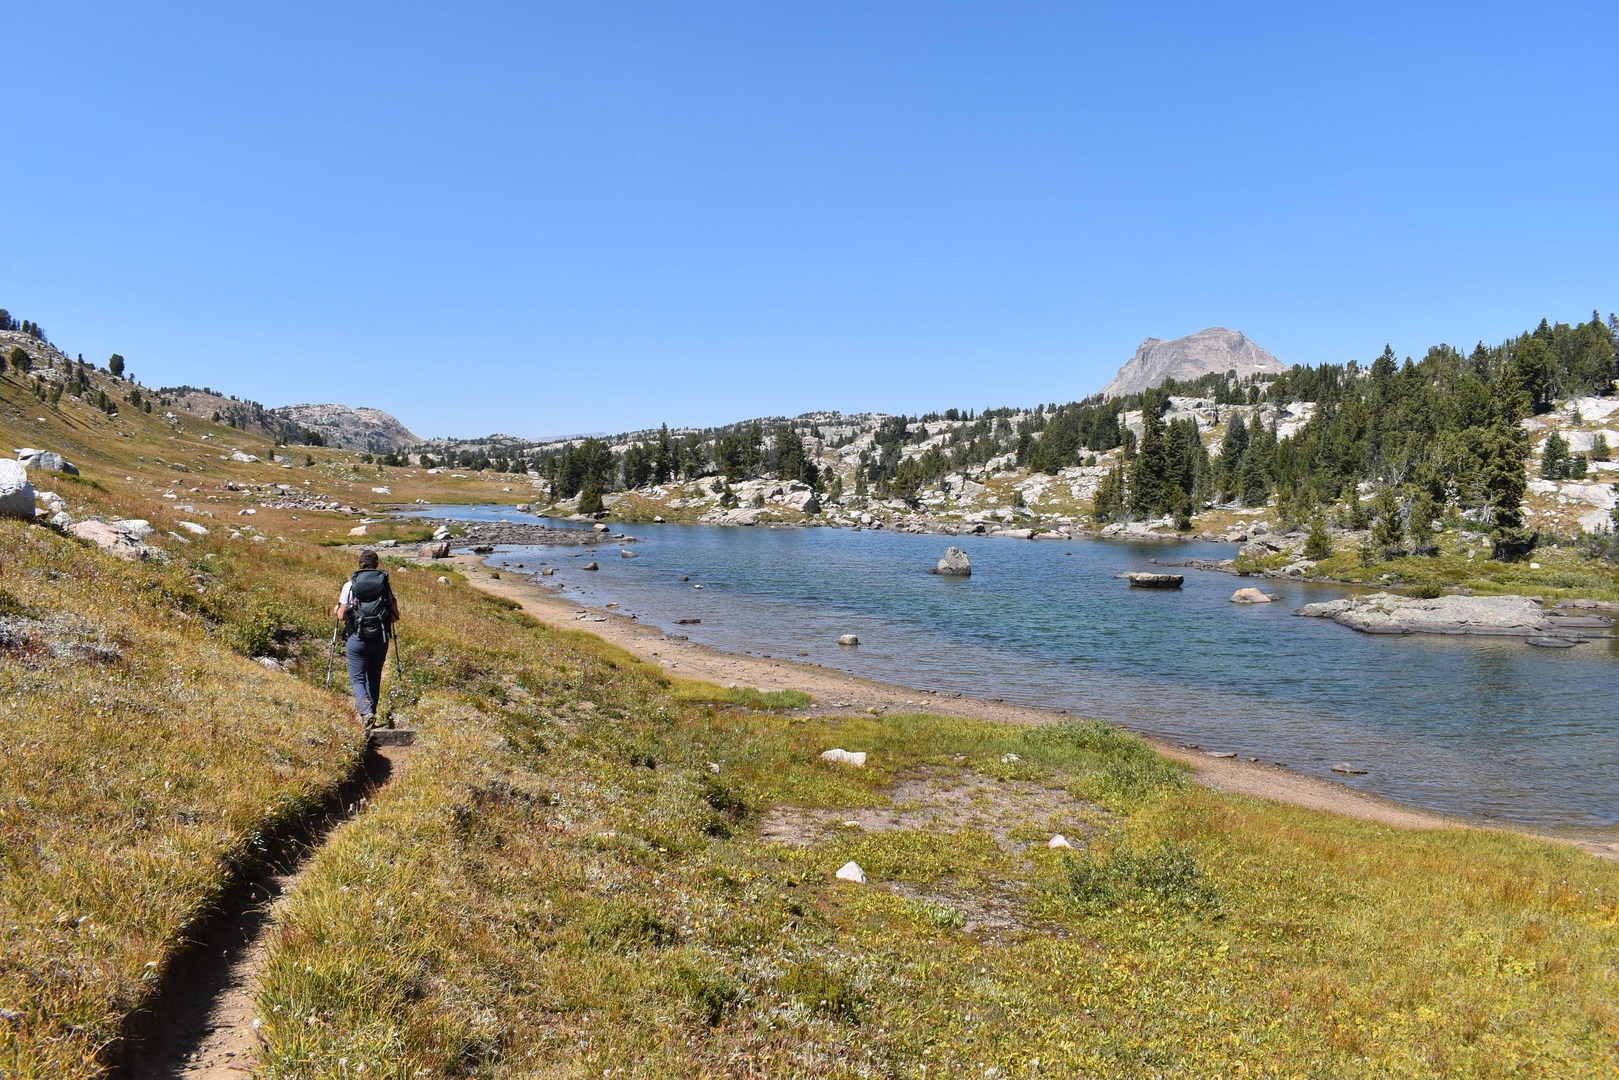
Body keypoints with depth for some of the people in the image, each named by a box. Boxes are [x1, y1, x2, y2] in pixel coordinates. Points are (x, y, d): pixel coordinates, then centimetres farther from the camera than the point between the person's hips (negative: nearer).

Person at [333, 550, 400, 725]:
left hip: (357, 639, -2)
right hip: (380, 640, 2)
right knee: (374, 679, 17)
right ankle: (370, 711, 26)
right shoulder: (386, 585, 2)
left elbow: (342, 617, 1)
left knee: (357, 679, 1)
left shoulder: (350, 585, -2)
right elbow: (395, 617, 1)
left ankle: (365, 711, -21)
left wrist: (336, 610, 24)